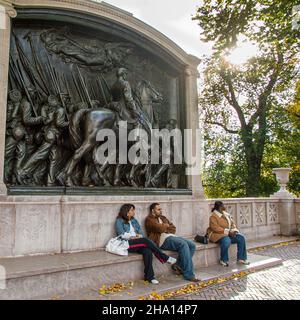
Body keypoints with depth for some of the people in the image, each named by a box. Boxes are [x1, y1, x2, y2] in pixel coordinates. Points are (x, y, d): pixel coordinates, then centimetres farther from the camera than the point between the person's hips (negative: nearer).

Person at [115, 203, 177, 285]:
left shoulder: (134, 221, 23)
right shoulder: (119, 221, 5)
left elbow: (141, 233, 15)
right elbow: (122, 235, -8)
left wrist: (138, 236, -7)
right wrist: (136, 236, -8)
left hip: (138, 244, 5)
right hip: (126, 244, -5)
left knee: (147, 251, -29)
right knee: (145, 240, -30)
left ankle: (149, 276, -30)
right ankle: (166, 258, -22)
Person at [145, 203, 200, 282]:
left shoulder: (162, 217, 26)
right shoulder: (149, 219, 1)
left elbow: (173, 228, 18)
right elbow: (160, 228, -16)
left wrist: (165, 228, -1)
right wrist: (166, 225, 4)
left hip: (171, 236, 8)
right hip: (163, 240, -8)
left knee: (192, 245, -10)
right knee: (183, 244, -30)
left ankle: (178, 265, -3)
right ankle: (189, 275, -26)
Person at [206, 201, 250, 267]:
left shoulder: (226, 214, 13)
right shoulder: (213, 217, -12)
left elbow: (233, 223, 15)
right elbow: (215, 228, -22)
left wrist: (234, 230, -8)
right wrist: (228, 231, -23)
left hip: (229, 234, 8)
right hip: (218, 234, -8)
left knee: (241, 238, -12)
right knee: (227, 241, -37)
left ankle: (241, 259, -4)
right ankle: (223, 260, -16)